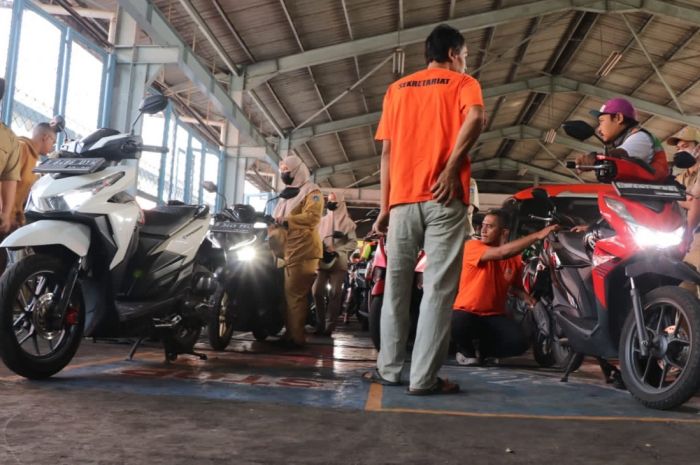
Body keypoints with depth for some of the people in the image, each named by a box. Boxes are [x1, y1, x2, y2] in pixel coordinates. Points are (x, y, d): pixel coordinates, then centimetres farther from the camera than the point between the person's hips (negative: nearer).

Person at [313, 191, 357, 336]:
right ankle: (320, 323, 3)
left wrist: (337, 250, -15)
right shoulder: (322, 220, 19)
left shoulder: (347, 222, 7)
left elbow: (353, 242, -2)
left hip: (338, 262, -3)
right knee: (317, 291, -5)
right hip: (322, 261, 3)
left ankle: (329, 326, -6)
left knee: (334, 294, -7)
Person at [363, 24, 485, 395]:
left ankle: (388, 369, 14)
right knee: (438, 289, -3)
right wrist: (450, 168, -11)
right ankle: (424, 377, -4)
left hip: (403, 198, 4)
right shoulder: (462, 83, 11)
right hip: (443, 197, -3)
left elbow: (387, 151, 14)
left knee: (396, 285, 11)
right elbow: (475, 118, -13)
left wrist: (384, 207, 13)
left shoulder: (396, 89, 21)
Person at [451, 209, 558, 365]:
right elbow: (501, 253, -30)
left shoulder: (515, 258, 2)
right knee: (456, 325, -39)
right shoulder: (472, 246, -14)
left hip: (494, 316, 4)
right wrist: (537, 235, -32)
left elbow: (517, 287, 13)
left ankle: (484, 349, 10)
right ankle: (466, 350, 0)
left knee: (519, 342, -23)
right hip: (466, 312, -4)